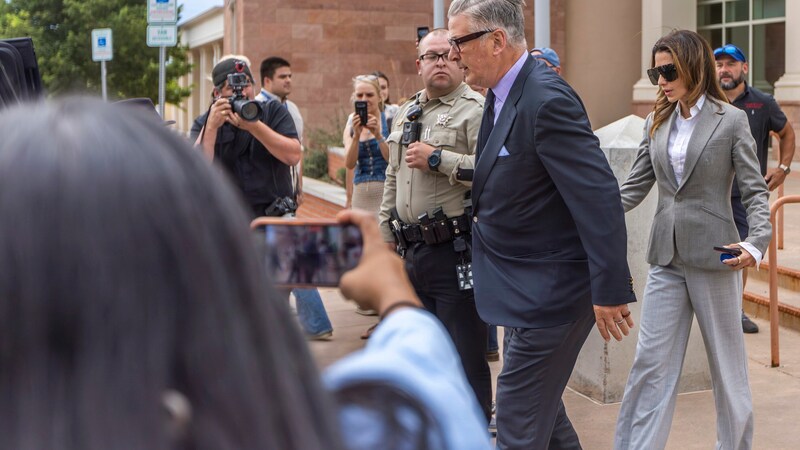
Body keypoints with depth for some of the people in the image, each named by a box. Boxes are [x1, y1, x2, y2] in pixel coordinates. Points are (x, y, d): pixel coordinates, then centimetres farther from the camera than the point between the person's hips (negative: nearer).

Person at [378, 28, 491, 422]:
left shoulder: (475, 110, -8)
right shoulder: (406, 113, 17)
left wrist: (437, 159, -20)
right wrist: (386, 235, 21)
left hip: (456, 252, -8)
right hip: (413, 252, 8)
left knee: (466, 357, -2)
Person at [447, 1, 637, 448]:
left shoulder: (548, 100, -24)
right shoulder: (503, 94, 5)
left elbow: (599, 197, -26)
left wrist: (611, 291, -25)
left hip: (550, 289, -10)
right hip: (531, 287, 10)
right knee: (540, 407, 21)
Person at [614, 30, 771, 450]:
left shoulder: (731, 120, -4)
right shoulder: (656, 123, 8)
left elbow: (755, 190, -5)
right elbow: (634, 187, 7)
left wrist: (757, 241, -22)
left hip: (714, 257, -3)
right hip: (666, 258, 4)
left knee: (727, 364, 9)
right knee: (651, 363, 1)